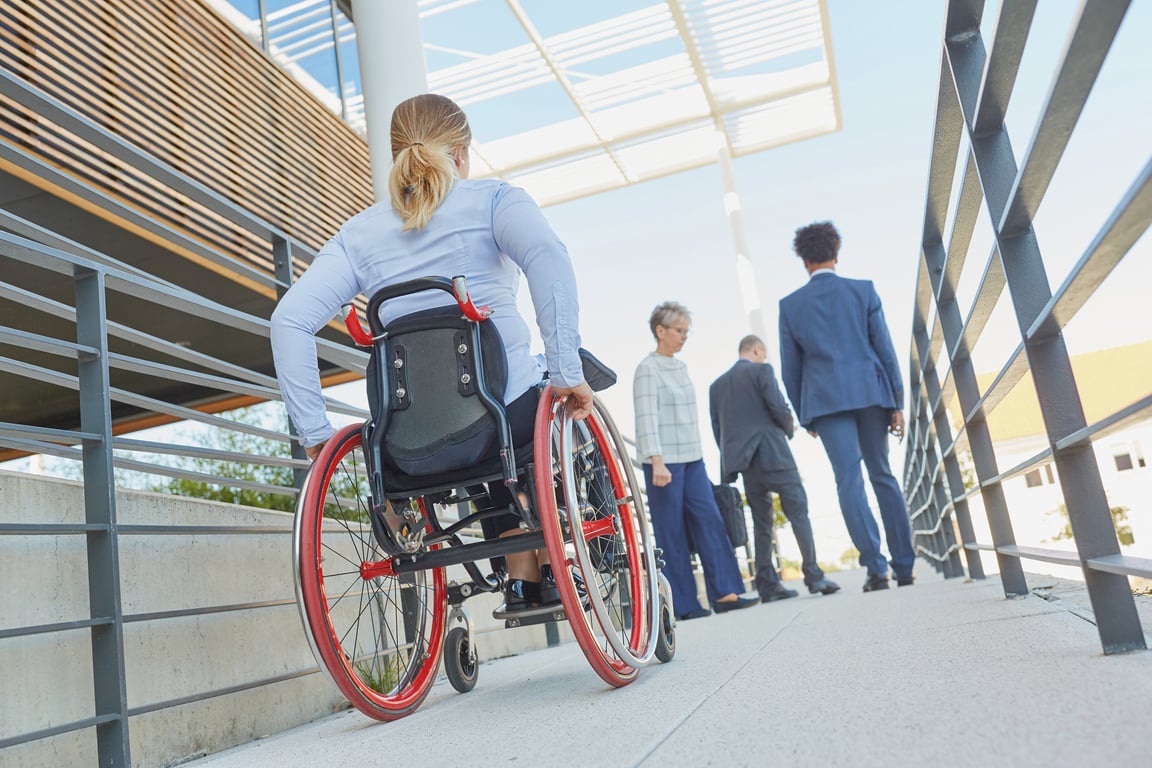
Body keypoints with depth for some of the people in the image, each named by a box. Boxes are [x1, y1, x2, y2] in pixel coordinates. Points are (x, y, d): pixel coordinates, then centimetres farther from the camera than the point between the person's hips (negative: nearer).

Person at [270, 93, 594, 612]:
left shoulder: (358, 233, 11)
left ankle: (521, 576, 28)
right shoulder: (492, 200, 2)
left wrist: (313, 431, 1)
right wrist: (566, 372, -19)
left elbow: (289, 320, -1)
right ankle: (553, 566, 25)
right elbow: (547, 256, -20)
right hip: (509, 411, -4)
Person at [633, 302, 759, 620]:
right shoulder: (648, 369, -8)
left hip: (692, 459, 7)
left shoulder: (681, 367, 15)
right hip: (664, 462, -7)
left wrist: (697, 453, 16)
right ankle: (684, 604, 5)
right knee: (671, 532, -1)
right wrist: (657, 462, -25)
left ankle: (724, 593, 3)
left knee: (710, 521, 1)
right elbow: (647, 417, -17)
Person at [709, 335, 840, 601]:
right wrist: (789, 429, 9)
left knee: (761, 522, 9)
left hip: (743, 462, 6)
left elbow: (717, 430, 12)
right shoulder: (761, 370, 0)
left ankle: (768, 584, 7)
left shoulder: (717, 385, 15)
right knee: (798, 512, -1)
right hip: (772, 454, -5)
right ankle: (813, 576, -4)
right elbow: (778, 407, -10)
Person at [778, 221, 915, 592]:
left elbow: (790, 369, 5)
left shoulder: (790, 305, 4)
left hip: (826, 400, -1)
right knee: (883, 475, 12)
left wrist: (805, 417, 14)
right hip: (871, 392, 2)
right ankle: (904, 564, 14)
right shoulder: (863, 290, 4)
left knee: (849, 481, -2)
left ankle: (876, 568, -8)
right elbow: (885, 349, 2)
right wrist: (897, 403, 6)